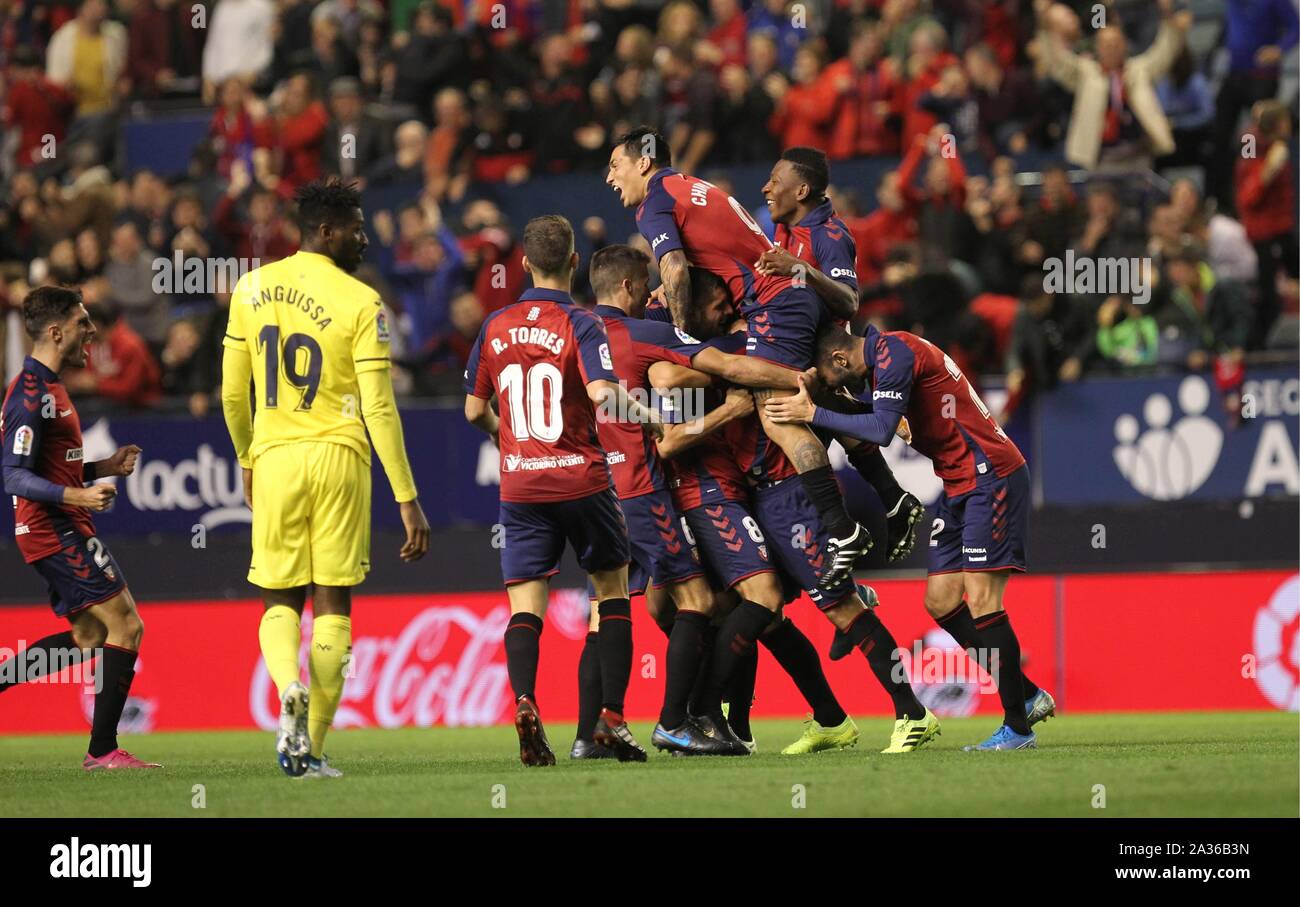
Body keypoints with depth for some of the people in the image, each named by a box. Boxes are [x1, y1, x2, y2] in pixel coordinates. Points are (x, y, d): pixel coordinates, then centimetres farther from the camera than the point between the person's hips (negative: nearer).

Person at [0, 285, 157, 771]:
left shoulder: (47, 386, 16)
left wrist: (102, 468, 12)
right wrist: (77, 496, -34)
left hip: (62, 530, 11)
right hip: (55, 531, -11)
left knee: (89, 636, 13)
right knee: (126, 625, -10)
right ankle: (103, 750, -8)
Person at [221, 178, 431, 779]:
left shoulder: (252, 290, 5)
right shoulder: (360, 303, -6)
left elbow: (233, 393, 11)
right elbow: (379, 408, -9)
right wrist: (407, 499, -6)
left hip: (275, 459, 2)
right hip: (339, 458, -2)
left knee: (279, 601, 11)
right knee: (332, 606, 6)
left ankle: (290, 686, -21)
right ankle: (312, 748, 2)